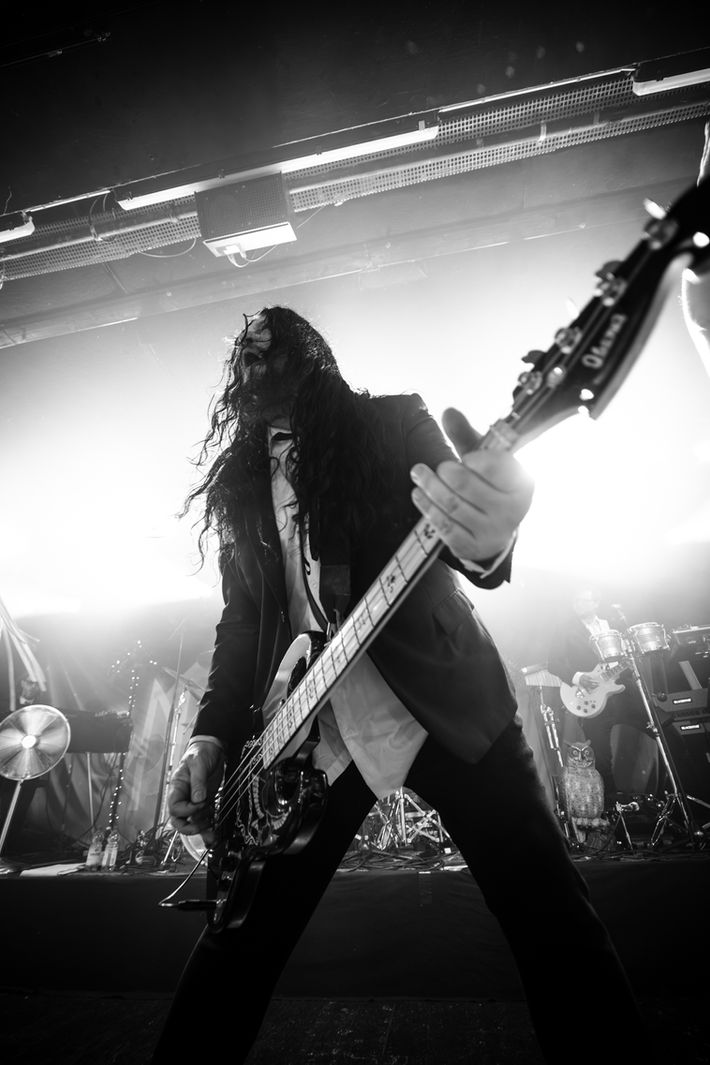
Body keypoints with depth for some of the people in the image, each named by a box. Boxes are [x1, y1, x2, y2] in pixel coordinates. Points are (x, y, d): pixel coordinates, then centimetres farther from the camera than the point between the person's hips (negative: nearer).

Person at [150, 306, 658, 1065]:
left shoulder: (391, 421, 2)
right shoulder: (237, 482, 14)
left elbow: (452, 522, -13)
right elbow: (241, 618, 14)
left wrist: (484, 536, -38)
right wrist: (212, 734, 3)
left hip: (441, 704, -2)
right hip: (302, 733, 4)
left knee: (550, 916, 1)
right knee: (241, 937, 10)